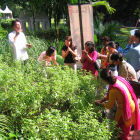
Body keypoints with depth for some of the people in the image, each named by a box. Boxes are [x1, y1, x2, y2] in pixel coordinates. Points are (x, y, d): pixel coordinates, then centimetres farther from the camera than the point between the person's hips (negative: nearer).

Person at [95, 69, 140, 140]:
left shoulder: (113, 90, -36)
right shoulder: (118, 79, -13)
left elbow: (110, 105, -17)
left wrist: (100, 104, -2)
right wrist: (102, 99, 4)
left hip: (125, 109, -7)